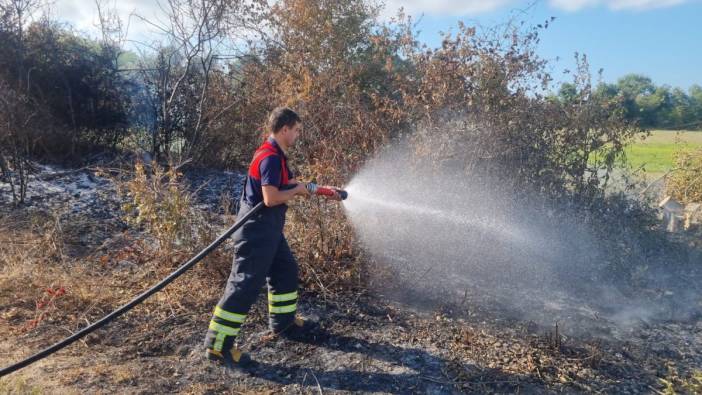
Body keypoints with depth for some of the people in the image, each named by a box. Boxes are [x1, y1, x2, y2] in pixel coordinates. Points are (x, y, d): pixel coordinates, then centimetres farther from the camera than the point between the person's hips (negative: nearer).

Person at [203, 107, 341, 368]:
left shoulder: (276, 155, 13)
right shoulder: (270, 157, -20)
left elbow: (291, 185, 24)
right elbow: (271, 198, -27)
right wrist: (297, 190, -10)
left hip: (268, 229, 11)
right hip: (257, 231, -11)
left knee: (285, 271, 20)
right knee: (245, 285, -5)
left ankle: (283, 322, 36)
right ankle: (218, 344, 5)